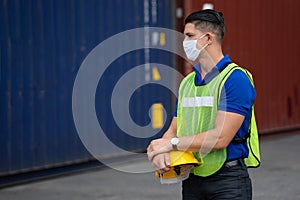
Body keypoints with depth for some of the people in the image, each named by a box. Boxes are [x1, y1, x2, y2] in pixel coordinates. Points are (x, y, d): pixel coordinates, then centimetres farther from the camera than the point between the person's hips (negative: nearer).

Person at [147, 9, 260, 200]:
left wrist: (172, 144, -11)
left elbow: (220, 138, -19)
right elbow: (174, 130, 12)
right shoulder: (187, 82, 13)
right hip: (191, 181, 7)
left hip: (228, 180, -6)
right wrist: (160, 152, -10)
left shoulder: (236, 78, -12)